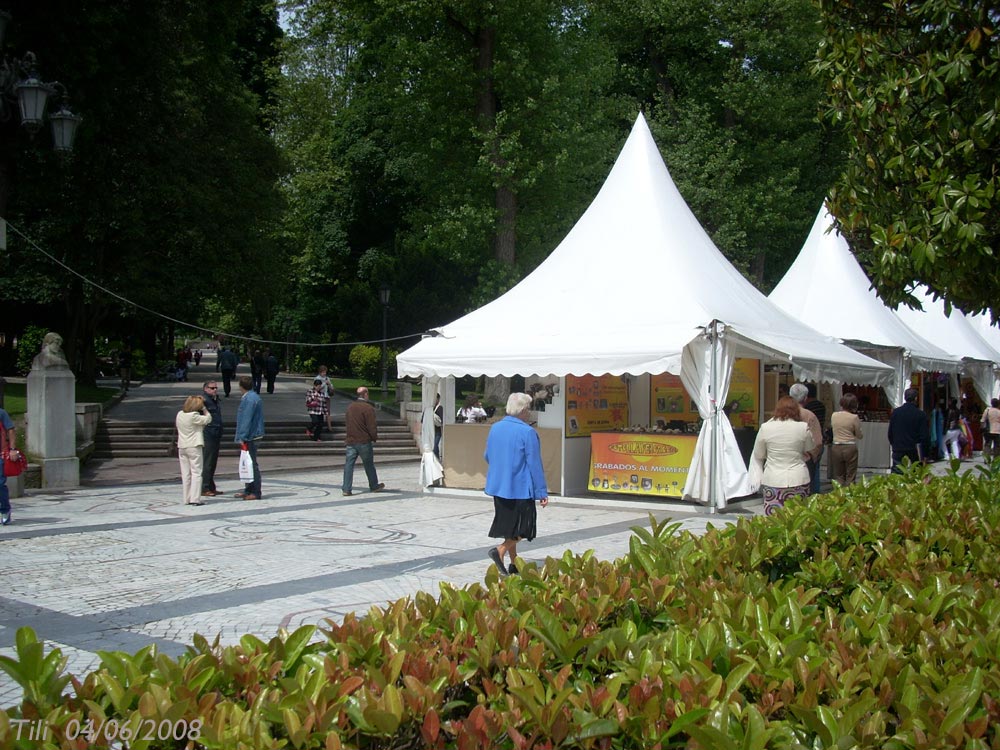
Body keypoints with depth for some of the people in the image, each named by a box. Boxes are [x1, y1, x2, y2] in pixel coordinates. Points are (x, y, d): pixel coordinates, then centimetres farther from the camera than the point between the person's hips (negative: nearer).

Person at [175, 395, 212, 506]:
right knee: (196, 473, -2)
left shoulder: (180, 414, 5)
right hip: (194, 447, -7)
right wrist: (203, 408, 3)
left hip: (181, 447, 7)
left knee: (185, 474, 10)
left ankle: (187, 498, 12)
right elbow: (208, 419, -8)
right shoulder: (194, 416, -16)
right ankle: (195, 499, -7)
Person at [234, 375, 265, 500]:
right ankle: (248, 490, 24)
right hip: (253, 437, 10)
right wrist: (242, 437, 22)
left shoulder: (250, 399, -18)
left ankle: (255, 493, -1)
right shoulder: (253, 397, 15)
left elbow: (246, 420, -22)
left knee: (252, 465, -5)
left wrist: (242, 438, -21)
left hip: (251, 437, -10)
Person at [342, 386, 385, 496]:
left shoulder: (350, 407, 8)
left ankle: (346, 489, -4)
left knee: (349, 465, 2)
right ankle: (374, 486, 25)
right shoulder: (368, 408, -13)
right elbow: (372, 426, -15)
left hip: (350, 441, 5)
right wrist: (374, 438, 1)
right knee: (369, 465, 10)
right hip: (364, 441, -5)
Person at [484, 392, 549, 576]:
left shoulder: (495, 428, 5)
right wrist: (542, 492, -9)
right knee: (523, 527, 3)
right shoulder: (527, 432, -15)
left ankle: (513, 565, 21)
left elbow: (487, 456, 17)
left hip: (498, 486, 7)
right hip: (520, 488, -7)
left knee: (510, 525, 16)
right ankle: (500, 550, -17)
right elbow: (535, 464, -14)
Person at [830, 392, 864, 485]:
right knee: (850, 478, 6)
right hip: (850, 447, -3)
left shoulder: (834, 415, 0)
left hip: (836, 447, 3)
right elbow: (859, 436, -2)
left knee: (838, 477, 11)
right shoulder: (854, 417, -10)